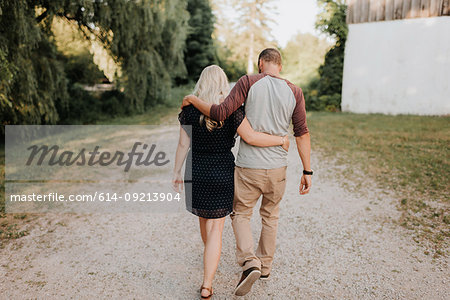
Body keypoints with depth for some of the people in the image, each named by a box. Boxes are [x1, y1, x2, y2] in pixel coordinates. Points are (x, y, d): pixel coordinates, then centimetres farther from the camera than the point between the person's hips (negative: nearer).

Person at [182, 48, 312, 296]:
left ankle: (250, 262, -3)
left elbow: (221, 113, -15)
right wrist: (307, 171, 3)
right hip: (277, 167, 3)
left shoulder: (248, 82, -7)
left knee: (241, 214, 16)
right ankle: (265, 265, 37)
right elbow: (302, 133, -1)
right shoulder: (294, 92, 1)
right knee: (270, 215, 22)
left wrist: (193, 99, 0)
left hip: (248, 167, -3)